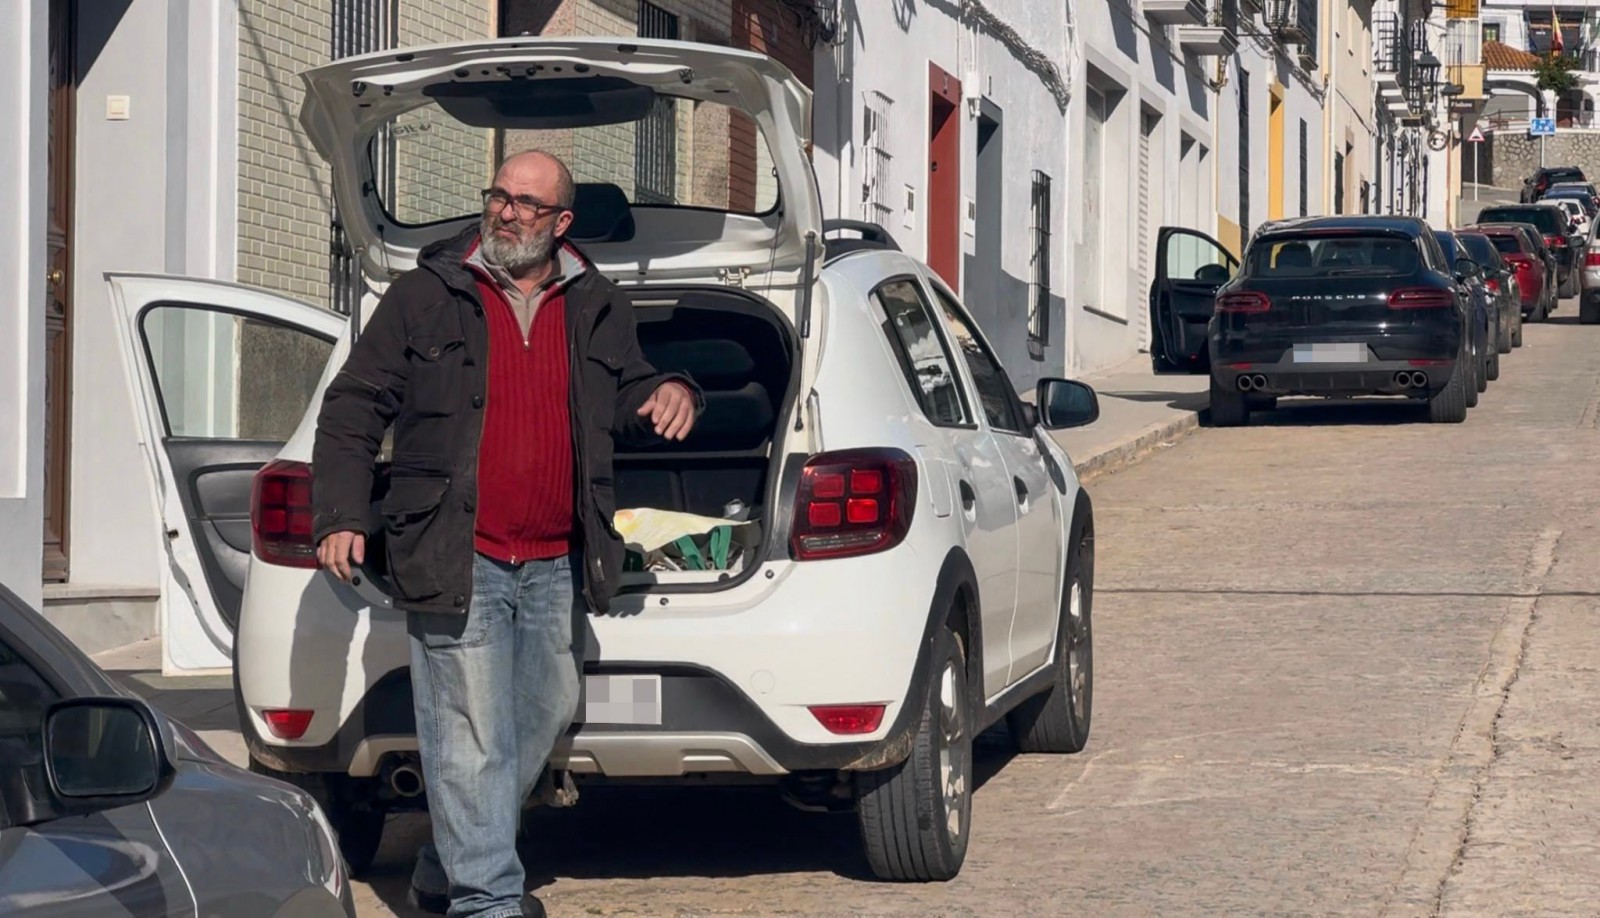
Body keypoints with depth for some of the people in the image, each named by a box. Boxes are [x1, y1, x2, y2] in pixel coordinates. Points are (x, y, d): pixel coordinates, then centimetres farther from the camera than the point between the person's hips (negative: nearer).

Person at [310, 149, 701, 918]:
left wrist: (671, 393, -3)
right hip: (458, 564, -5)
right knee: (471, 741, -7)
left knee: (541, 723, 13)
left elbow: (629, 400, 22)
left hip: (555, 567, 5)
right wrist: (340, 515, -7)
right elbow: (353, 408, 2)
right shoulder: (425, 298, 1)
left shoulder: (597, 312, 11)